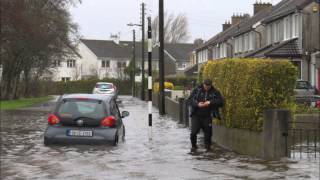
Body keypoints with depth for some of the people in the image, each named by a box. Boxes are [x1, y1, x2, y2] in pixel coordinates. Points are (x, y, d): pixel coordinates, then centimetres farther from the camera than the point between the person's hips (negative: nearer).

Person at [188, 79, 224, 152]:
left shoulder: (215, 92, 2)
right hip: (196, 115, 0)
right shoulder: (197, 90, 3)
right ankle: (193, 146, 18)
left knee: (208, 132, 1)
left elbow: (220, 102, -6)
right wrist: (197, 104, -18)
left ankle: (207, 146, 22)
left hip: (207, 116, 0)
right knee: (193, 132, -5)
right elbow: (190, 99, 0)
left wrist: (210, 102, -18)